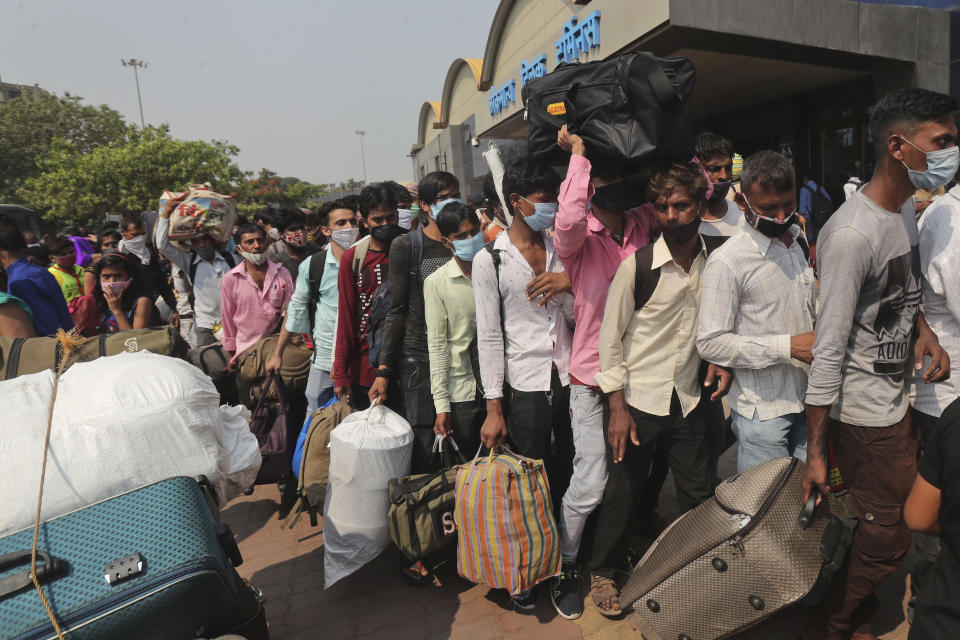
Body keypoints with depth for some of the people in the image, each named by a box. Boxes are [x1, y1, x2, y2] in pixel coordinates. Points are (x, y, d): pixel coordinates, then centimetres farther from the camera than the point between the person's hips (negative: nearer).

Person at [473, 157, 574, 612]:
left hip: (569, 377, 4)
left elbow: (575, 316, 8)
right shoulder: (489, 260, -6)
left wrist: (568, 284, -15)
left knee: (572, 476, 13)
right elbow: (489, 336, -7)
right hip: (525, 385, -4)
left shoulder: (560, 249, 8)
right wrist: (493, 408, -9)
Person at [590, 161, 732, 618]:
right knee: (623, 490, 8)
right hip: (637, 399, -3)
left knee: (699, 494, 13)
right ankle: (603, 571, 32)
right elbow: (610, 336, -9)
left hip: (689, 397, 4)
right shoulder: (637, 265, -13)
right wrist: (617, 406, -10)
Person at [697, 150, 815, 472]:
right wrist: (787, 346, -21)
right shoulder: (727, 261, -17)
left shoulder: (799, 240, 8)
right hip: (762, 409, -6)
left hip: (808, 397, 7)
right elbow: (709, 343, -19)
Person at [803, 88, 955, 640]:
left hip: (898, 398, 10)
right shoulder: (852, 234, -24)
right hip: (867, 415, -9)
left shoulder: (907, 208, 7)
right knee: (888, 541, 4)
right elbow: (828, 352, -25)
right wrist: (816, 454, -21)